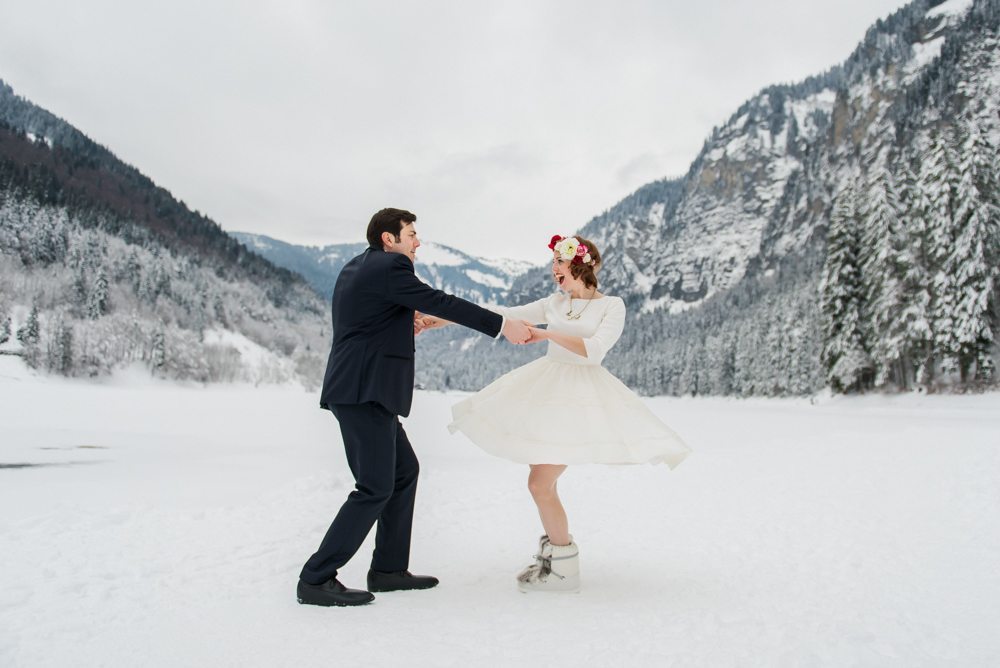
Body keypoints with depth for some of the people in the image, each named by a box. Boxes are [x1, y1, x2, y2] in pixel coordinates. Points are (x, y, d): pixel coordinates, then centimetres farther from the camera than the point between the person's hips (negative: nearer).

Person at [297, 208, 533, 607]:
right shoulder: (389, 266, -10)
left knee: (404, 471, 15)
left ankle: (388, 570, 20)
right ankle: (316, 580, -1)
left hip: (361, 391, 10)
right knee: (376, 488, -7)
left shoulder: (356, 267, 19)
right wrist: (502, 325, -10)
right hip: (364, 391, -10)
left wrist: (402, 328, 11)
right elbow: (441, 303, -14)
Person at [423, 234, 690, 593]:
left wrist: (547, 334, -22)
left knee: (540, 484, -10)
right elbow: (506, 315, 7)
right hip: (546, 388, 6)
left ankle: (564, 570, 6)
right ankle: (552, 552, 33)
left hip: (580, 396, -6)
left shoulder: (612, 305, -5)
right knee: (544, 482, 13)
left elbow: (594, 350, -19)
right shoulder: (555, 302, 10)